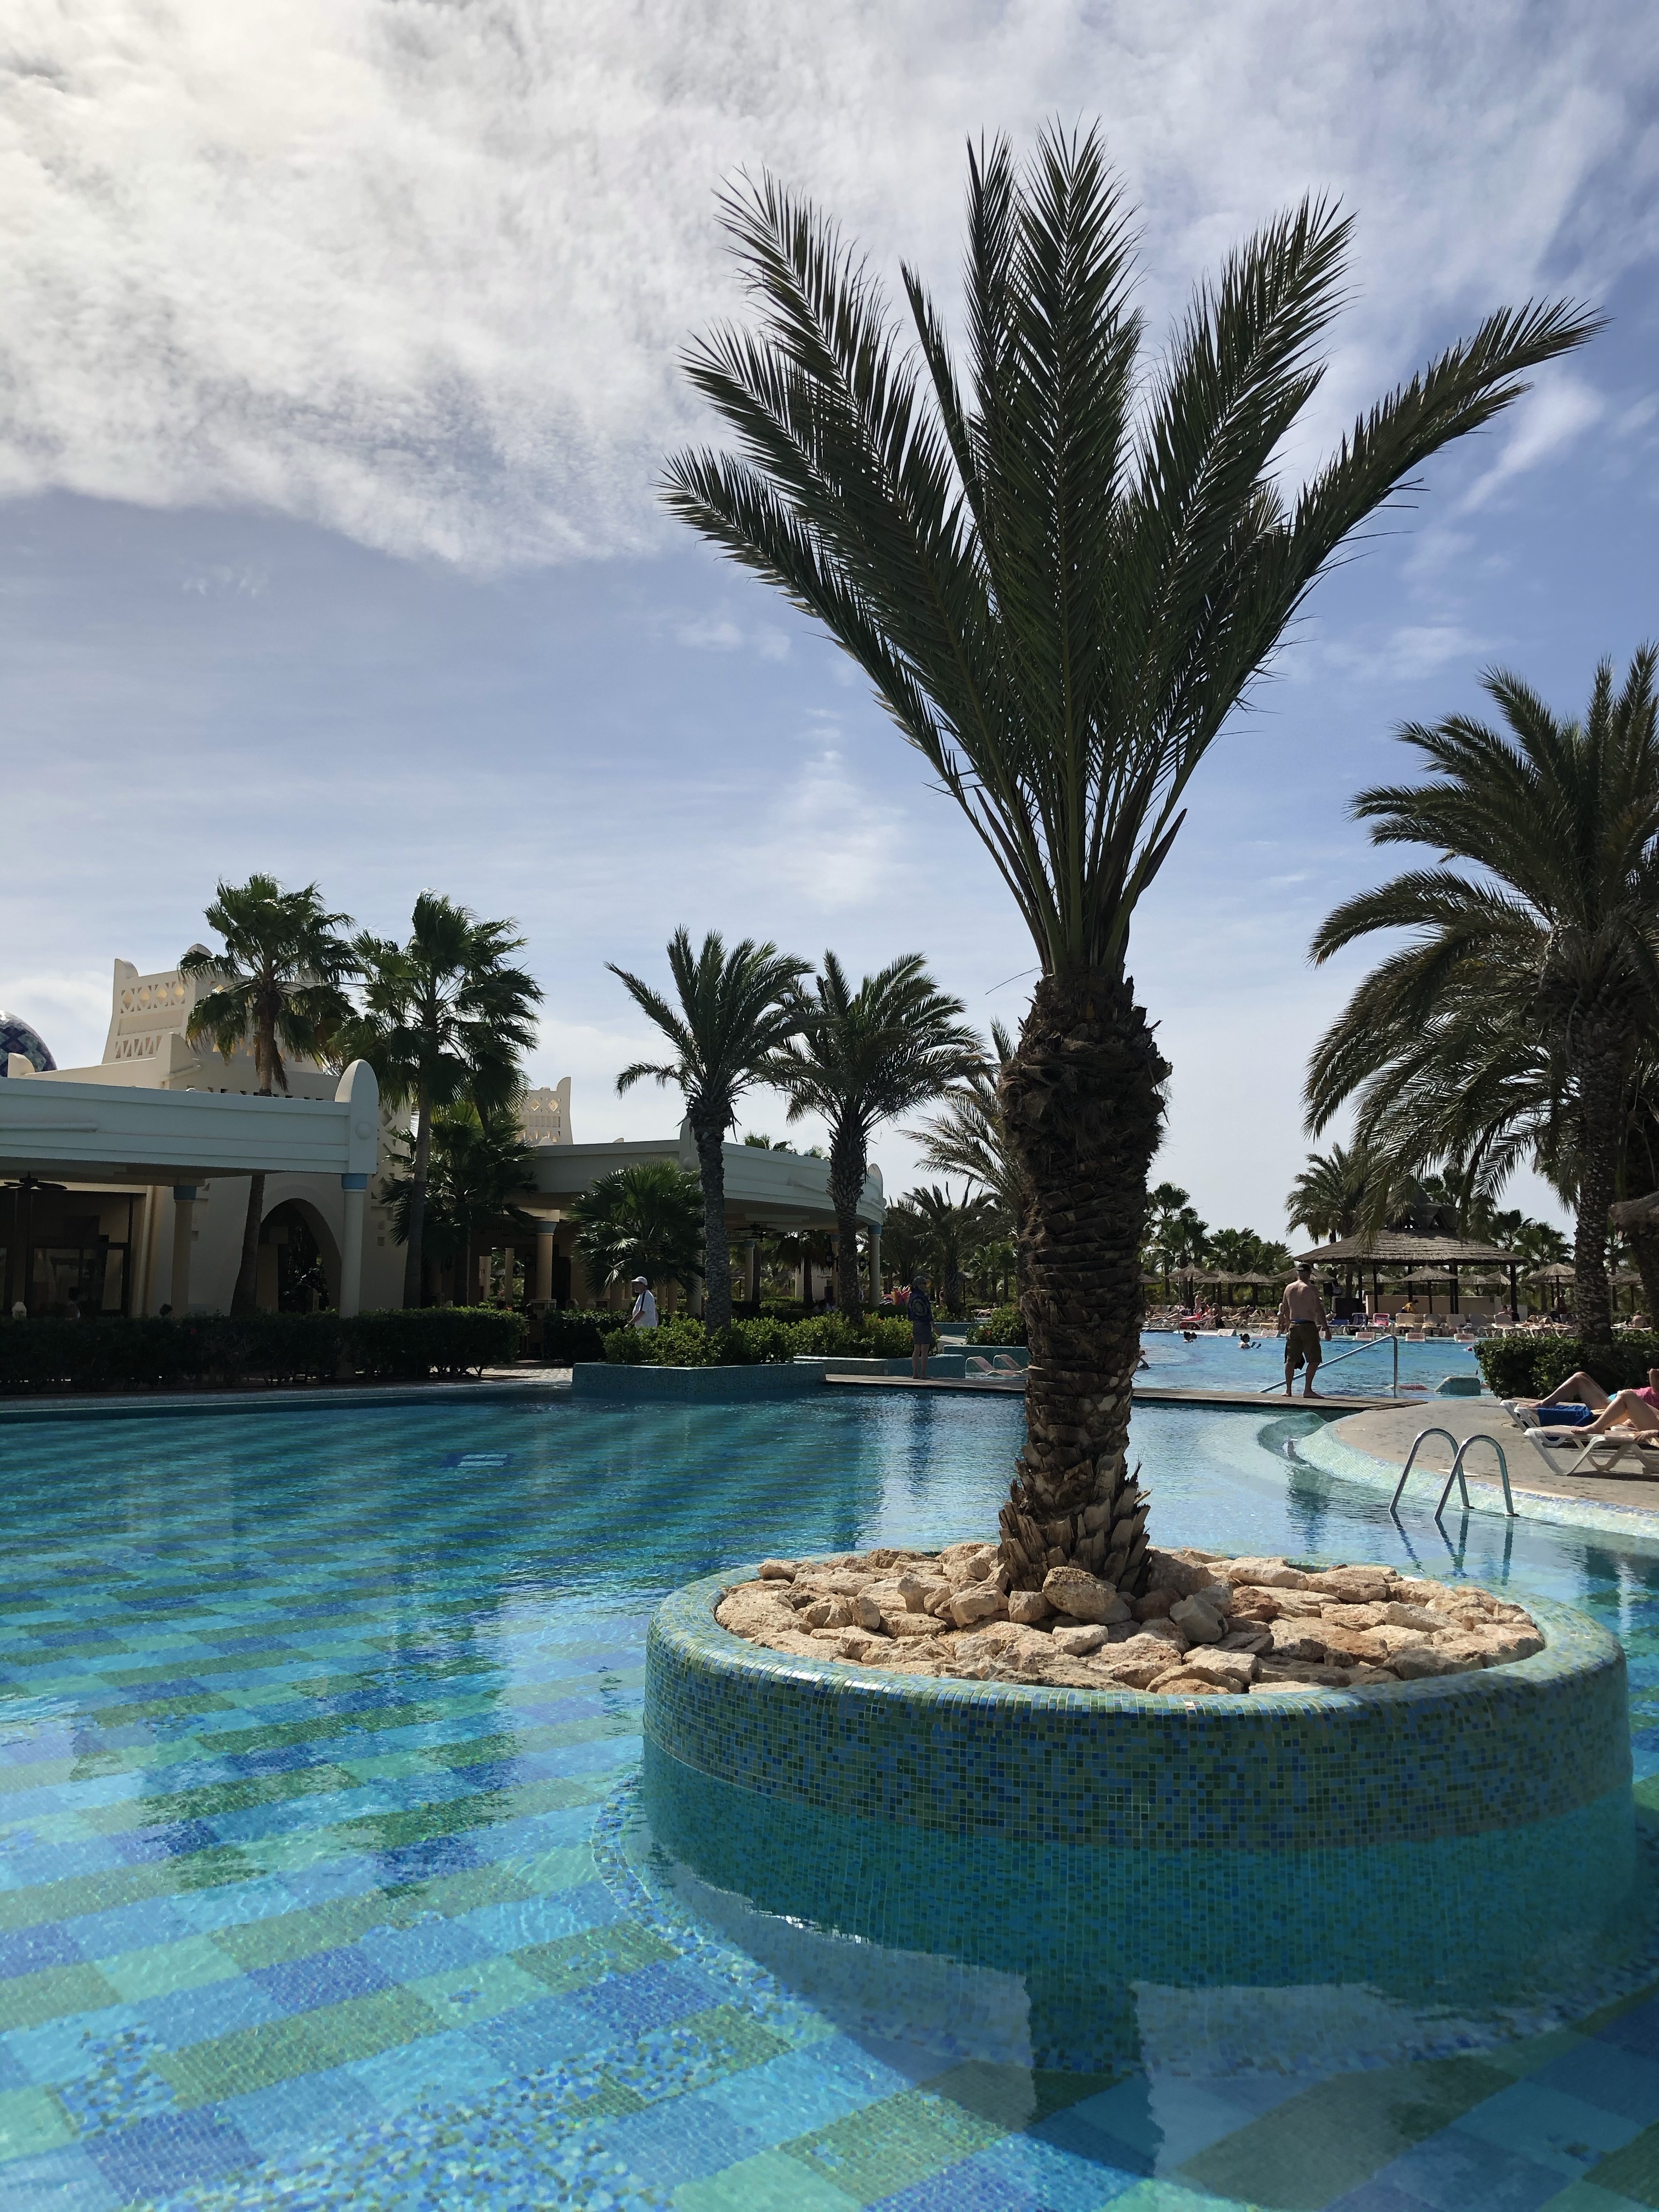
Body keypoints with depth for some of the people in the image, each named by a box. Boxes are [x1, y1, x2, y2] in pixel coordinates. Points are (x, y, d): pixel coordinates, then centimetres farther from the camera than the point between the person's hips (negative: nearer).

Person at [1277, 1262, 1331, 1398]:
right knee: (1314, 1360, 1)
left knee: (1291, 1360, 10)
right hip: (1308, 1326, -5)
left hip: (1293, 1326, 6)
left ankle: (1288, 1390, 10)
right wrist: (1326, 1327, -9)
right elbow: (1319, 1310, -12)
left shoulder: (1289, 1288, 8)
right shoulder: (1311, 1289, -8)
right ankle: (1308, 1390, -4)